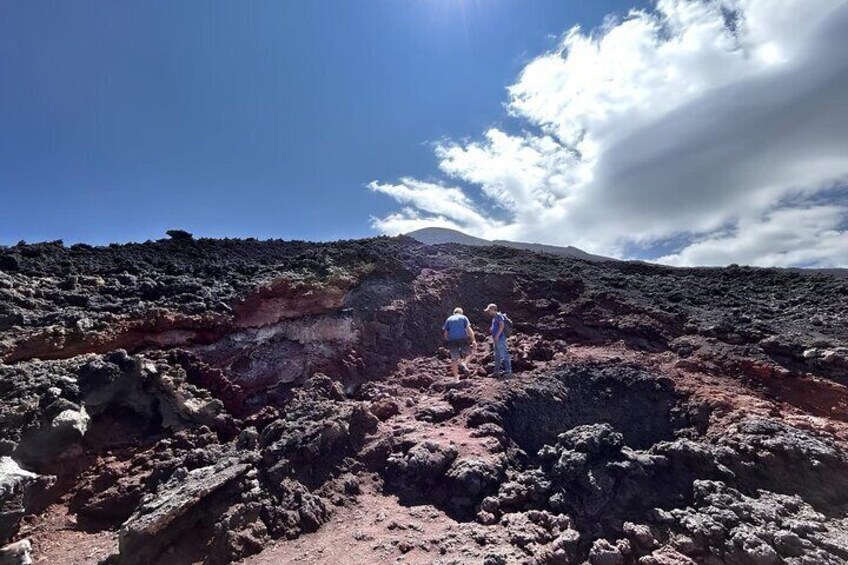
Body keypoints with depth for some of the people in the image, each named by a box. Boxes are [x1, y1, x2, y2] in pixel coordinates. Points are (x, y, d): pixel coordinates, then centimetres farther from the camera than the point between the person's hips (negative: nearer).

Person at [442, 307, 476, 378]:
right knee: (468, 353, 18)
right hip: (462, 338, -2)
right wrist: (473, 340, -2)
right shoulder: (463, 317, 13)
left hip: (452, 340, 2)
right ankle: (464, 363, -12)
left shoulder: (448, 319, 19)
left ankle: (456, 377, 7)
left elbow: (445, 333, 13)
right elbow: (468, 329, -1)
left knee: (454, 359, 8)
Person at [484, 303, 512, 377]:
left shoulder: (499, 315, -9)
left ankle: (508, 371, -5)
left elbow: (502, 325, -20)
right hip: (496, 340, 10)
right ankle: (497, 372, 19)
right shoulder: (494, 317, 20)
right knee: (497, 356, 13)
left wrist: (497, 336, -23)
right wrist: (493, 339, 22)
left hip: (500, 338, -10)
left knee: (504, 355, -9)